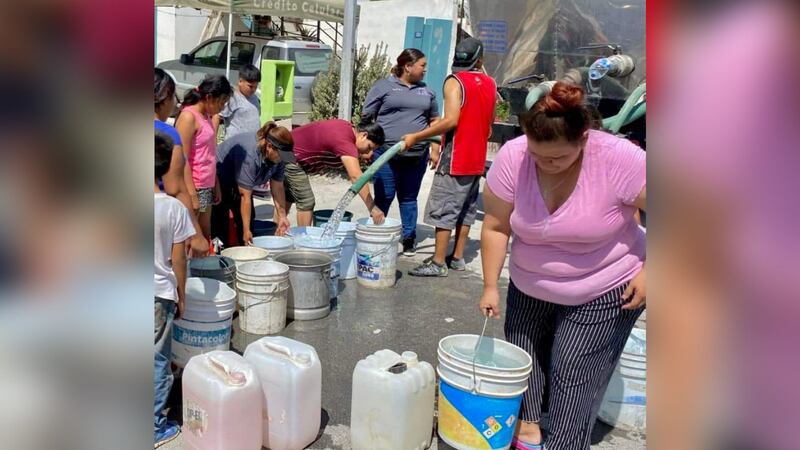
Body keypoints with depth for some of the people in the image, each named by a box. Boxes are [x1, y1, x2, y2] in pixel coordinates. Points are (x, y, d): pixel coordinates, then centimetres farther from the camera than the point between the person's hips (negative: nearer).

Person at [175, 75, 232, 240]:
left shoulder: (206, 116, 13)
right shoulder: (188, 117, -13)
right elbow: (182, 160, -17)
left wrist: (215, 186, 15)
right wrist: (192, 195, -20)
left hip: (207, 187, 9)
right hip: (194, 188, -9)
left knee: (205, 237, 12)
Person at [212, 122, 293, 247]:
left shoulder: (277, 155, -17)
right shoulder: (249, 155, -39)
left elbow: (278, 187, -9)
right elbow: (245, 197, -35)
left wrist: (282, 216, -14)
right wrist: (246, 231, -32)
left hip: (239, 182, 8)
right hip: (219, 178, -7)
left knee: (249, 218, 2)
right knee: (220, 221, -11)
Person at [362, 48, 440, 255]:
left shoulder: (427, 91, 15)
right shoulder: (383, 87, 2)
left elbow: (434, 121, 19)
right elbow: (366, 118, 1)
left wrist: (435, 149, 11)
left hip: (417, 156, 4)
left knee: (409, 198, 11)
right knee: (383, 198, 0)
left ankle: (409, 239, 19)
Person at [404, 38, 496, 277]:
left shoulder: (454, 81, -11)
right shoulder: (490, 83, 10)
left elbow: (451, 120, -22)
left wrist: (416, 136, -19)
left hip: (455, 160, -7)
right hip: (477, 159, 7)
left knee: (443, 210, -3)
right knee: (466, 209, 13)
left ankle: (438, 262, -1)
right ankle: (458, 257, 20)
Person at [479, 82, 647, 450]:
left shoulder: (620, 160, -27)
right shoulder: (512, 158, -20)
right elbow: (495, 226, -10)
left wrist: (648, 271, -16)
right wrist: (490, 286, -7)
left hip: (604, 292, -3)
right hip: (529, 286, 4)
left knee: (573, 376, -1)